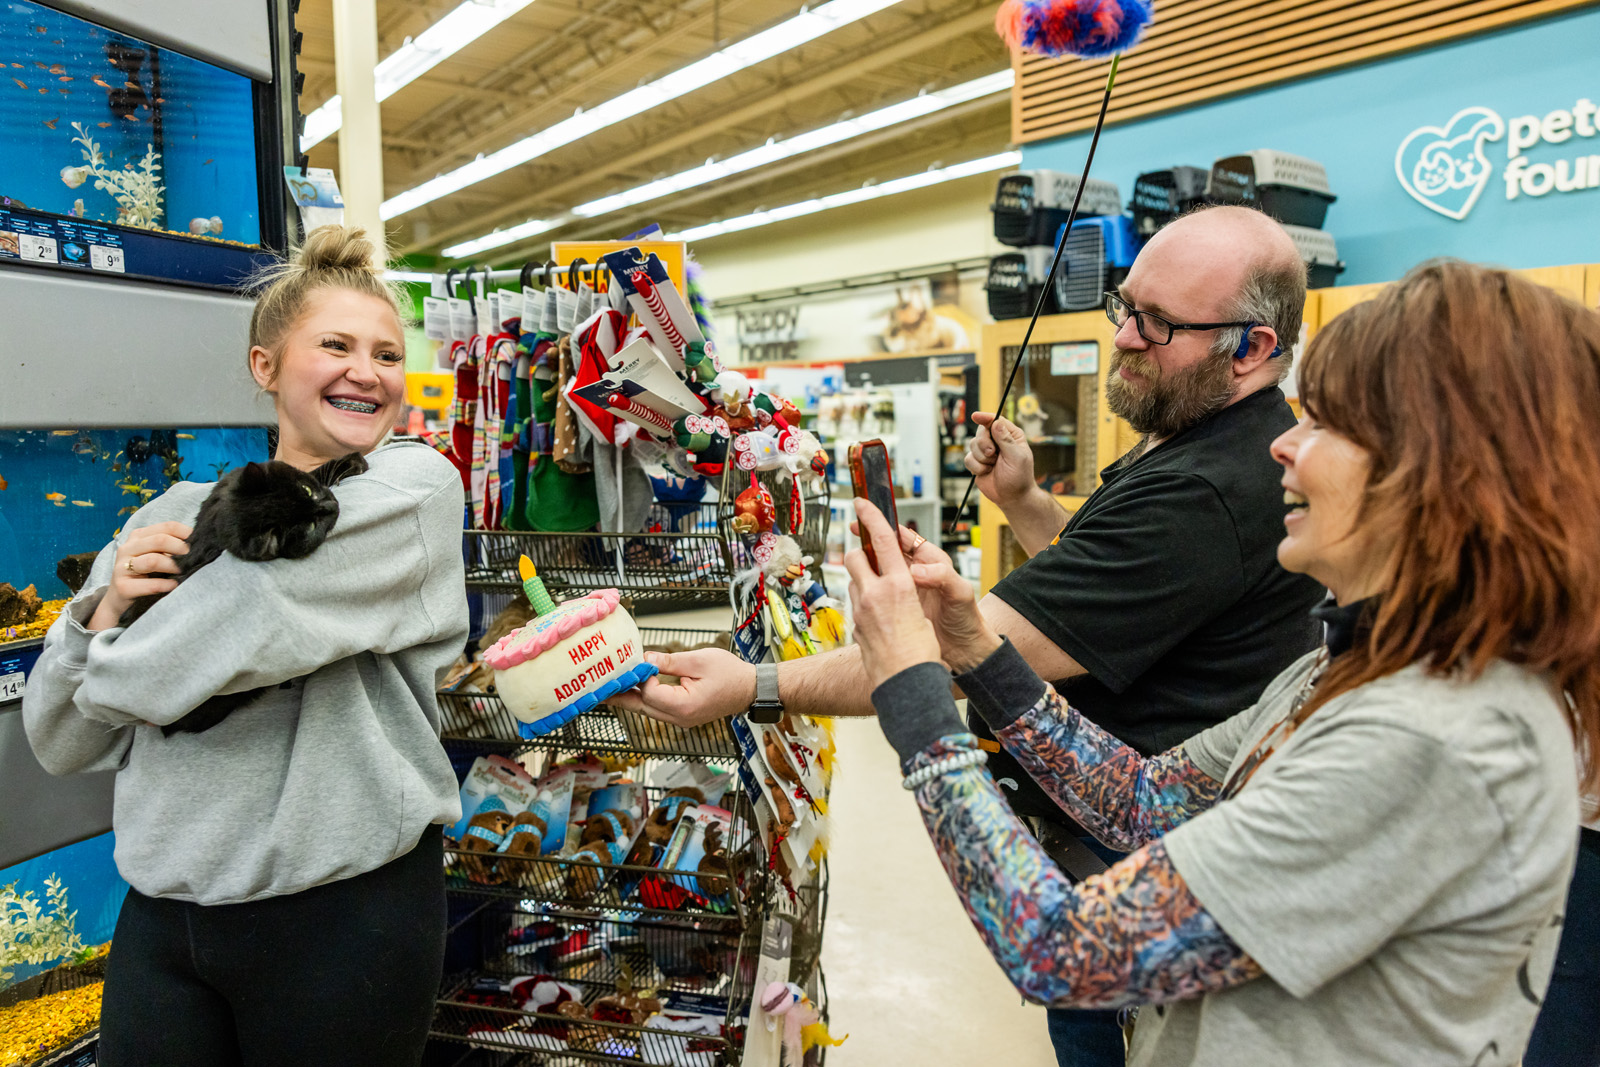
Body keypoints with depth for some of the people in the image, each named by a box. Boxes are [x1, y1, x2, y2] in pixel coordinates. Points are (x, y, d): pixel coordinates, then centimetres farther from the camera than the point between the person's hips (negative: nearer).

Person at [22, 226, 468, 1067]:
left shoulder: (415, 486, -7)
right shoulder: (175, 517, 5)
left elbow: (260, 618, -22)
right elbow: (63, 745, 8)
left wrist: (124, 666, -3)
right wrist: (106, 607, -10)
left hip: (346, 910, -3)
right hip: (161, 918, 4)